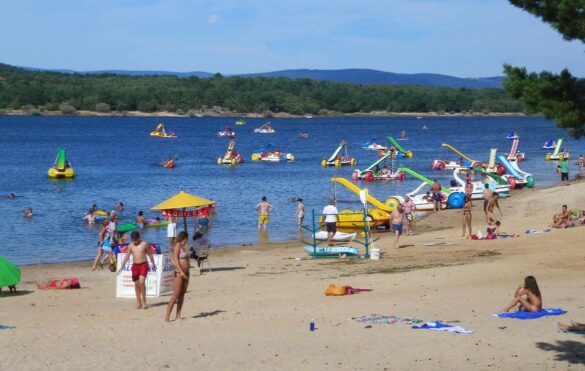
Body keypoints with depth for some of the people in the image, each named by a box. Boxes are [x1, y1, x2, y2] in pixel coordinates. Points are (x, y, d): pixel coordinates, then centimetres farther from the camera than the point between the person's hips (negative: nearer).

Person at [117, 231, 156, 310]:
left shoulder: (144, 244, -3)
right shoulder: (130, 245, 4)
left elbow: (150, 254, 7)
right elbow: (127, 256, 9)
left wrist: (153, 264, 11)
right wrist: (122, 266, 6)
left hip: (143, 265, -3)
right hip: (135, 265, 3)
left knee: (142, 282, -17)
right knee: (136, 284, 5)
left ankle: (143, 301, -6)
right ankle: (138, 302, 14)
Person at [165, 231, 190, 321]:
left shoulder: (183, 246, 16)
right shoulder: (178, 245, -7)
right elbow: (176, 259, -16)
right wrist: (181, 271, -25)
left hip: (185, 273, 9)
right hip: (179, 273, -9)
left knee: (182, 295, 7)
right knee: (176, 295, -10)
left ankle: (178, 316, 9)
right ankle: (167, 316, -9)